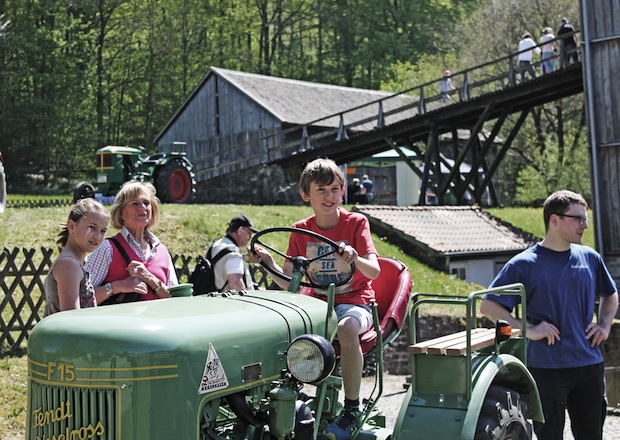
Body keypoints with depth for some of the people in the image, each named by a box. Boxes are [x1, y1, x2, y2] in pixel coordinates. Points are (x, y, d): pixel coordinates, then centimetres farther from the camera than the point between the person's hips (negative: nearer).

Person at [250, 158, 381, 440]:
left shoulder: (356, 223, -5)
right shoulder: (301, 231, 5)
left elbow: (374, 271, -16)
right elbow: (289, 283, 0)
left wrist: (355, 259, -37)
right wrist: (268, 262, -18)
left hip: (354, 302, -3)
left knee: (346, 328, -38)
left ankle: (352, 410, -22)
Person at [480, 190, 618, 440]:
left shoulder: (590, 258, 8)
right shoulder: (524, 264, -6)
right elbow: (488, 306, -7)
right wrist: (529, 330, -15)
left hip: (590, 365, 5)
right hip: (547, 368, -4)